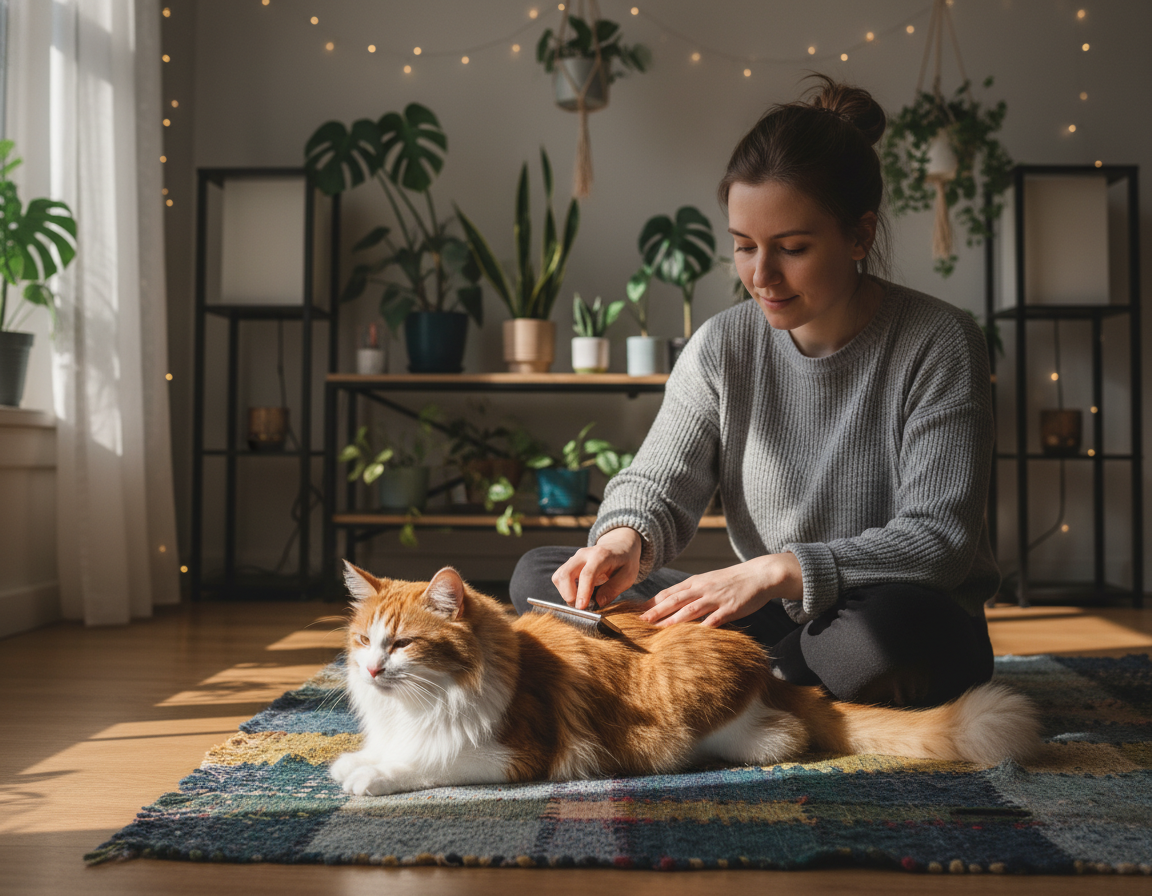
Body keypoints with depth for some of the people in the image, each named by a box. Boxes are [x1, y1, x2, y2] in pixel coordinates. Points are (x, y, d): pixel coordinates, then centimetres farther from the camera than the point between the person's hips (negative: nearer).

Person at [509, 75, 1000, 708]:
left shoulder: (939, 345, -13)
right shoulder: (722, 347, -1)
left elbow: (938, 538, -19)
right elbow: (657, 482, 0)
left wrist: (776, 572, -30)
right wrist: (625, 540, -25)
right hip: (765, 621, 4)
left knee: (902, 630, -42)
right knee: (539, 576, -7)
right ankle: (776, 681, -16)